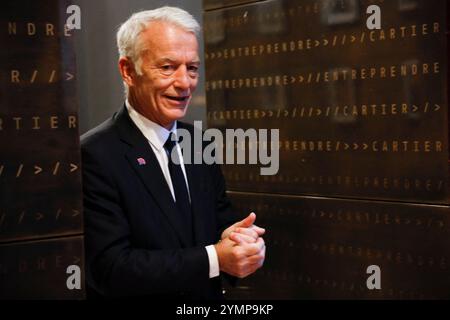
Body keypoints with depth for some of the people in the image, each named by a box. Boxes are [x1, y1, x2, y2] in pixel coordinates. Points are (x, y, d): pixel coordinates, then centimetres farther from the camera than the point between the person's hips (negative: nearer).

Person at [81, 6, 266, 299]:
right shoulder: (96, 155, -21)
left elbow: (222, 220, 3)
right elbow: (111, 269, -25)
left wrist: (235, 237, -20)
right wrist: (215, 258, -30)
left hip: (209, 296, 6)